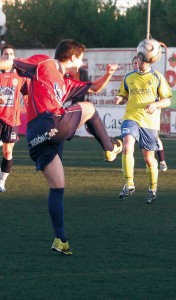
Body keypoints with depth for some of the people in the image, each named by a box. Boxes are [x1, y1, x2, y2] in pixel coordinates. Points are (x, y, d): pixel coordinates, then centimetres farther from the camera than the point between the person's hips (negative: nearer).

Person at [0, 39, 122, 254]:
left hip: (38, 139, 9)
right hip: (51, 125, -9)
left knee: (57, 187, 10)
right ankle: (110, 150, 24)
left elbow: (94, 88, 42)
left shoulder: (65, 83, 31)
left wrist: (108, 74, 25)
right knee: (88, 108, 13)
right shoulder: (44, 64, 6)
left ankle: (60, 240, 10)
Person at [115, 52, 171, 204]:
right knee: (127, 147, -25)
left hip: (149, 121, -1)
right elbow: (124, 97, 23)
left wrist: (155, 104, -18)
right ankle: (129, 184, -19)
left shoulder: (157, 77, 2)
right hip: (131, 118, 1)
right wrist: (120, 99, -2)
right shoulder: (129, 77, 11)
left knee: (149, 158, 5)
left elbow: (167, 100, 3)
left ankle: (153, 188, 27)